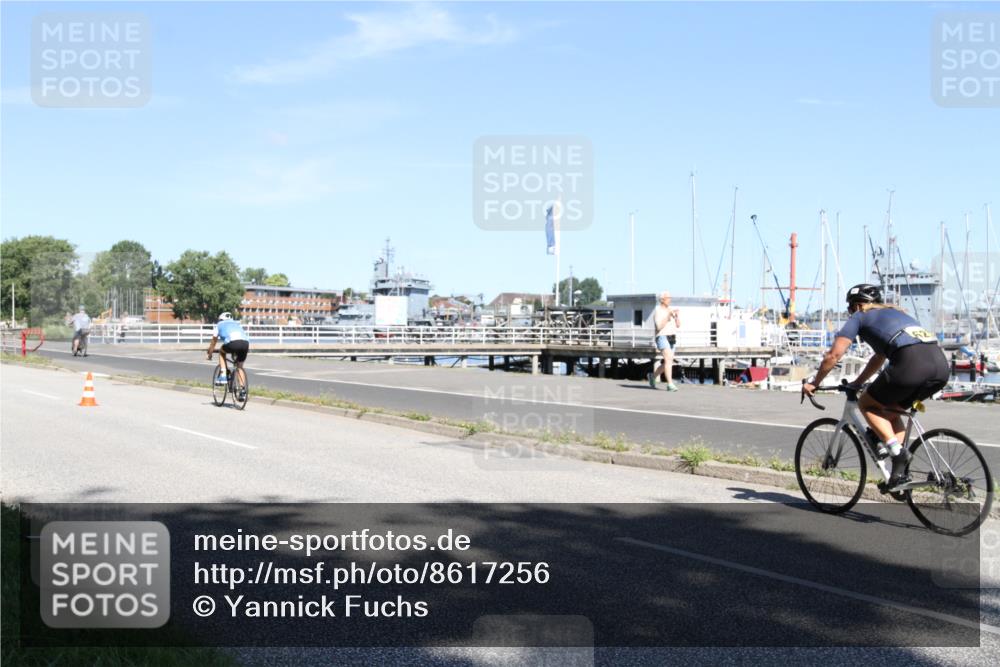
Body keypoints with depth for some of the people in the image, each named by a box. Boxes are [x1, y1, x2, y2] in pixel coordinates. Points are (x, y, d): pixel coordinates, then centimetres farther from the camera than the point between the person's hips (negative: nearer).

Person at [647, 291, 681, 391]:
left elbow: (678, 325, 9)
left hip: (672, 339, 8)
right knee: (668, 360, -22)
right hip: (662, 338, -8)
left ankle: (653, 376, 33)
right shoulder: (657, 311, -7)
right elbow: (659, 327, -18)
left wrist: (677, 315, -8)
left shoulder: (671, 310, 14)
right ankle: (670, 385, -25)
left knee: (667, 362, 11)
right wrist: (668, 316, -23)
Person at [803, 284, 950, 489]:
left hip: (912, 364, -7)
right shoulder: (893, 312, 37)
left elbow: (834, 354, 9)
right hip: (941, 365, 7)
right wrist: (856, 383, 53)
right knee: (891, 409, 26)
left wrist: (813, 383, 20)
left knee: (866, 405, 14)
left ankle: (897, 451, -6)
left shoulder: (860, 316, 17)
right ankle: (900, 472, 15)